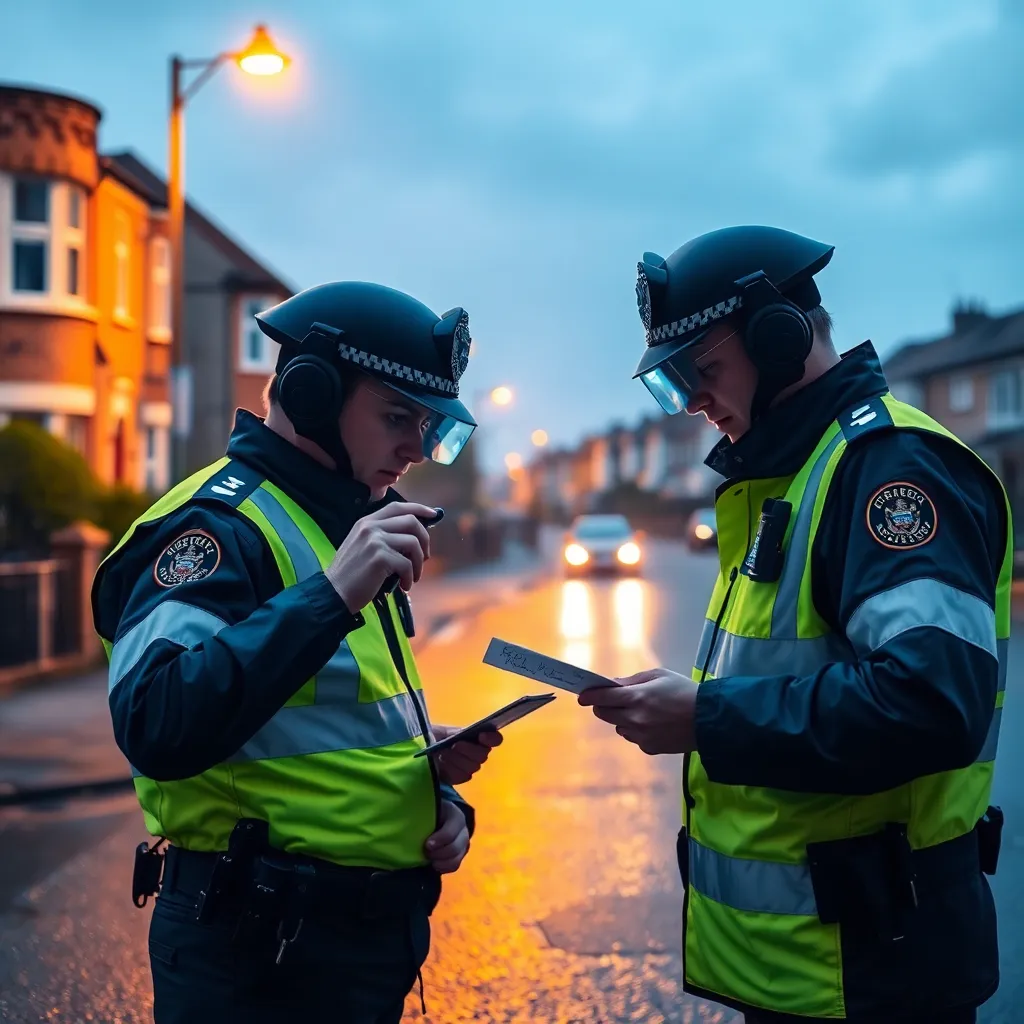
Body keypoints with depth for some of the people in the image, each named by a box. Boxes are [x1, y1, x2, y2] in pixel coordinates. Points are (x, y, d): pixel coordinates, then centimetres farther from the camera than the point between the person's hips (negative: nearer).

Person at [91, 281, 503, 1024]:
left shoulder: (343, 525, 12)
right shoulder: (222, 524, -17)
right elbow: (156, 729, -32)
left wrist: (432, 783, 3)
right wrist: (331, 595, -34)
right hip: (263, 958, -9)